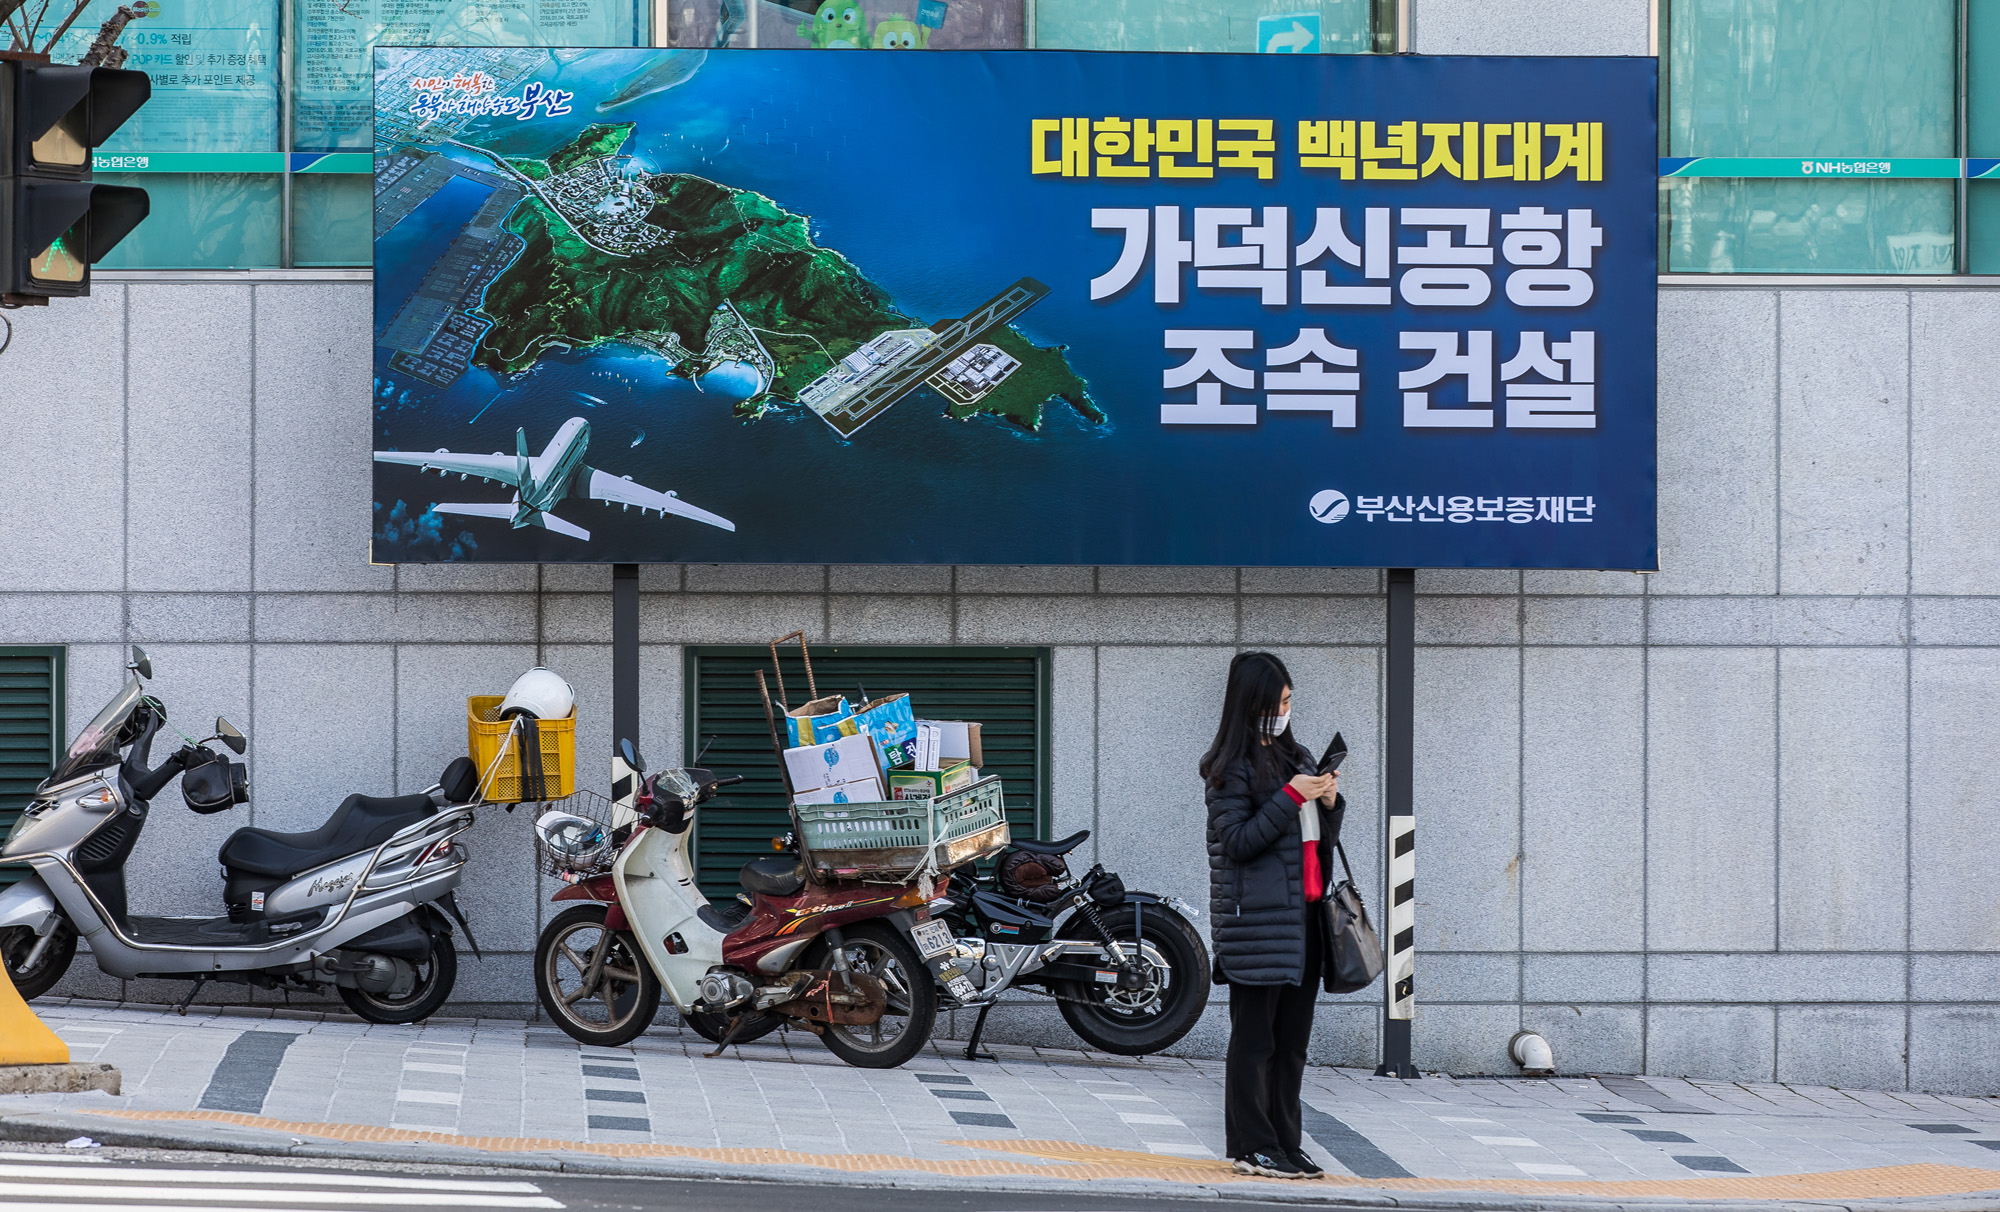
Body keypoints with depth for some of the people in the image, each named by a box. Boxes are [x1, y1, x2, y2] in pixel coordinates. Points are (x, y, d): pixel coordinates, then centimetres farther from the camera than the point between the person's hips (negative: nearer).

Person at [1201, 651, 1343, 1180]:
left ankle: (1285, 1144, 13)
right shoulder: (1230, 767, -5)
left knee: (1293, 1037, 8)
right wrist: (1291, 798, -16)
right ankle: (1252, 1146, 0)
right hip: (1257, 917, -7)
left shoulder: (1298, 757, 17)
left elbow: (1324, 838, 21)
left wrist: (1330, 802, 0)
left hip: (1304, 914, 7)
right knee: (1255, 1038, -4)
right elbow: (1236, 841, -13)